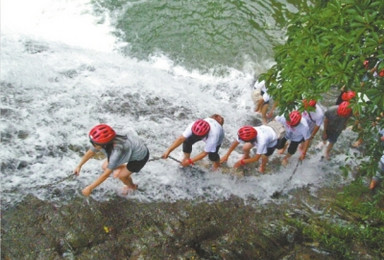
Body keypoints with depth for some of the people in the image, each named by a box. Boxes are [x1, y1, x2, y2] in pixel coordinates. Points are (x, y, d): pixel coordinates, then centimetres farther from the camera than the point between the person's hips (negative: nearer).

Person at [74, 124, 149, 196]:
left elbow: (106, 174, -34)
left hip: (140, 156, -7)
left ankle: (132, 187, 32)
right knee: (105, 167, 3)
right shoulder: (103, 141, -23)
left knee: (121, 175, -1)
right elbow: (90, 152, -2)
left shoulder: (117, 151, -42)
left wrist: (90, 188, -27)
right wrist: (79, 166, 4)